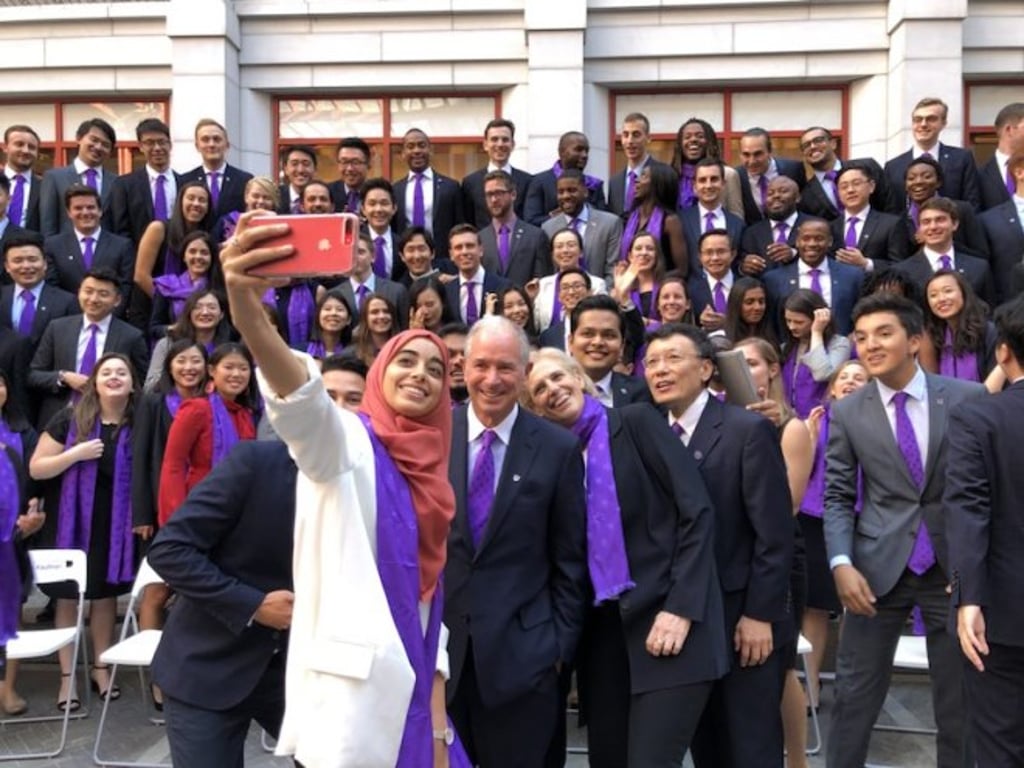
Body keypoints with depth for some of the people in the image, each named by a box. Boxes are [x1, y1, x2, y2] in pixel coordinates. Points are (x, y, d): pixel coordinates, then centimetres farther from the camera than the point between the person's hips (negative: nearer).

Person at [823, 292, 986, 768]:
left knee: (961, 701, 11)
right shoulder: (847, 412, 2)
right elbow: (836, 496, 3)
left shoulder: (969, 398, -2)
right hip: (878, 565, 0)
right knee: (854, 694, 5)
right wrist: (842, 564, -10)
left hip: (955, 564, 0)